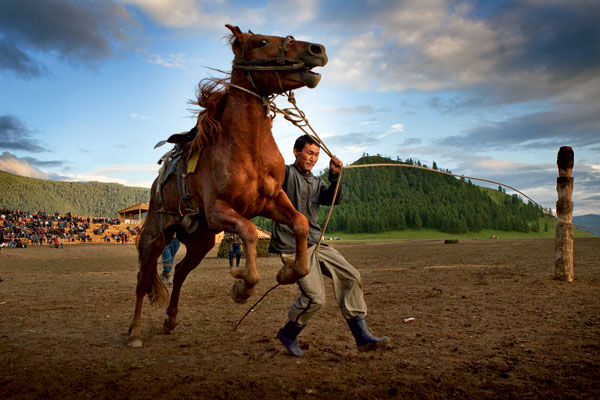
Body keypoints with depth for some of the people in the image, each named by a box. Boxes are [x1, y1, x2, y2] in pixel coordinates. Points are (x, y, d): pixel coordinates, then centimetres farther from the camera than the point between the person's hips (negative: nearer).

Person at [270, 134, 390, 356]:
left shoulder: (316, 182, 20)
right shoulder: (286, 173, -1)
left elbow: (334, 199, 4)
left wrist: (335, 176, -9)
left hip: (316, 244, 8)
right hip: (293, 245, -8)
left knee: (350, 276, -2)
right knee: (314, 297, -13)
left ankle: (362, 337, 5)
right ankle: (288, 334, 16)